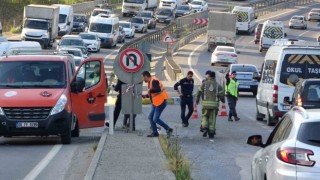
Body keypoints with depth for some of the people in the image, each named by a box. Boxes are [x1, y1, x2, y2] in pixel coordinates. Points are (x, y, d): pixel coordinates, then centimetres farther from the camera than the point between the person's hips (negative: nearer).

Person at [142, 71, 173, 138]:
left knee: (155, 119, -11)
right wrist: (145, 96, 10)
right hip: (155, 103, 11)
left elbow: (158, 89, -34)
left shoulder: (154, 81, -18)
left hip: (161, 102, -11)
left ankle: (169, 129, 0)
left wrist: (150, 90, -22)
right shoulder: (150, 82, 14)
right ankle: (155, 132, 17)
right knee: (150, 117, 9)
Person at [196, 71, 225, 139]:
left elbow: (199, 92, 2)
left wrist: (197, 100, 16)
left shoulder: (204, 84, 3)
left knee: (205, 116, 14)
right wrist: (223, 100, 19)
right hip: (214, 104, 0)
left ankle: (205, 128, -11)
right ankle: (211, 133, 6)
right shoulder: (218, 85, 3)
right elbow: (221, 95, -1)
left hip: (205, 104, 0)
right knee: (212, 119, 7)